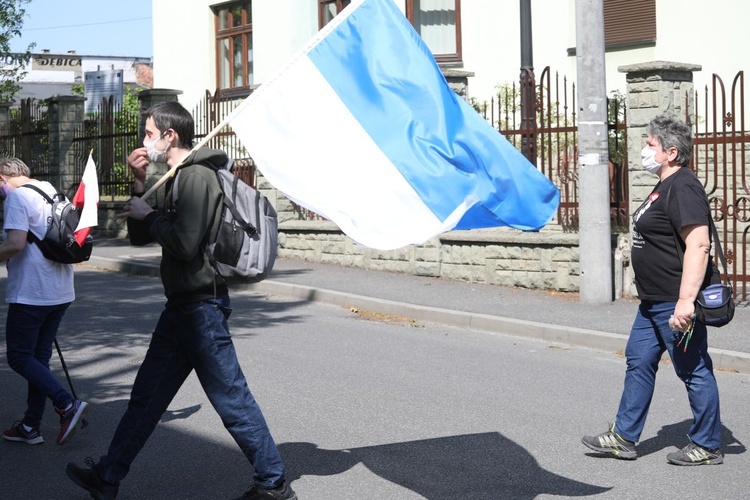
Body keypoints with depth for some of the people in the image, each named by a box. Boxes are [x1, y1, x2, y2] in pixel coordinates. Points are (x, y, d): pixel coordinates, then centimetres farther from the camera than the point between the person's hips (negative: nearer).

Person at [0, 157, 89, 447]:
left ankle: (67, 405, -13)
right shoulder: (51, 191, 15)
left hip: (30, 294, -9)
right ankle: (30, 426, 16)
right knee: (40, 356, 13)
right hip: (61, 292, 9)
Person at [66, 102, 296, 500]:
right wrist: (140, 186, 7)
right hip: (183, 305, 10)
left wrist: (150, 216, -9)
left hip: (201, 306, -10)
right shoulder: (177, 179, 16)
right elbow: (139, 236, 18)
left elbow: (184, 244, -24)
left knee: (231, 399, -4)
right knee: (147, 394, 15)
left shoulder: (196, 176, -15)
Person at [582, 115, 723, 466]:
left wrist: (685, 301, -31)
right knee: (639, 361, 14)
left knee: (694, 371, 0)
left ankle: (707, 447, 13)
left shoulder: (683, 188, -18)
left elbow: (698, 245, -27)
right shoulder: (665, 187, 15)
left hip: (677, 304, -11)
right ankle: (623, 438, 22)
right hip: (654, 302, 11)